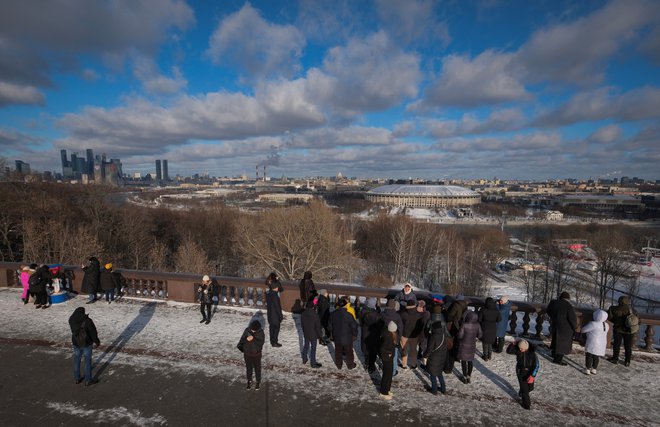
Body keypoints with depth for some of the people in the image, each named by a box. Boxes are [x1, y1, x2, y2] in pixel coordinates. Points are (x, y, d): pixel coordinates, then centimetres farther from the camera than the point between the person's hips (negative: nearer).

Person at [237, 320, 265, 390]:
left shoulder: (261, 333, -19)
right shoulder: (247, 330, -13)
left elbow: (261, 343, -25)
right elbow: (242, 339, -5)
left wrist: (253, 339, -36)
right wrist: (246, 339, -27)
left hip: (256, 354, -2)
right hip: (247, 354, 2)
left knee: (257, 368, 15)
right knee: (248, 368, 18)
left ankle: (258, 382, 36)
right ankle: (249, 381, 40)